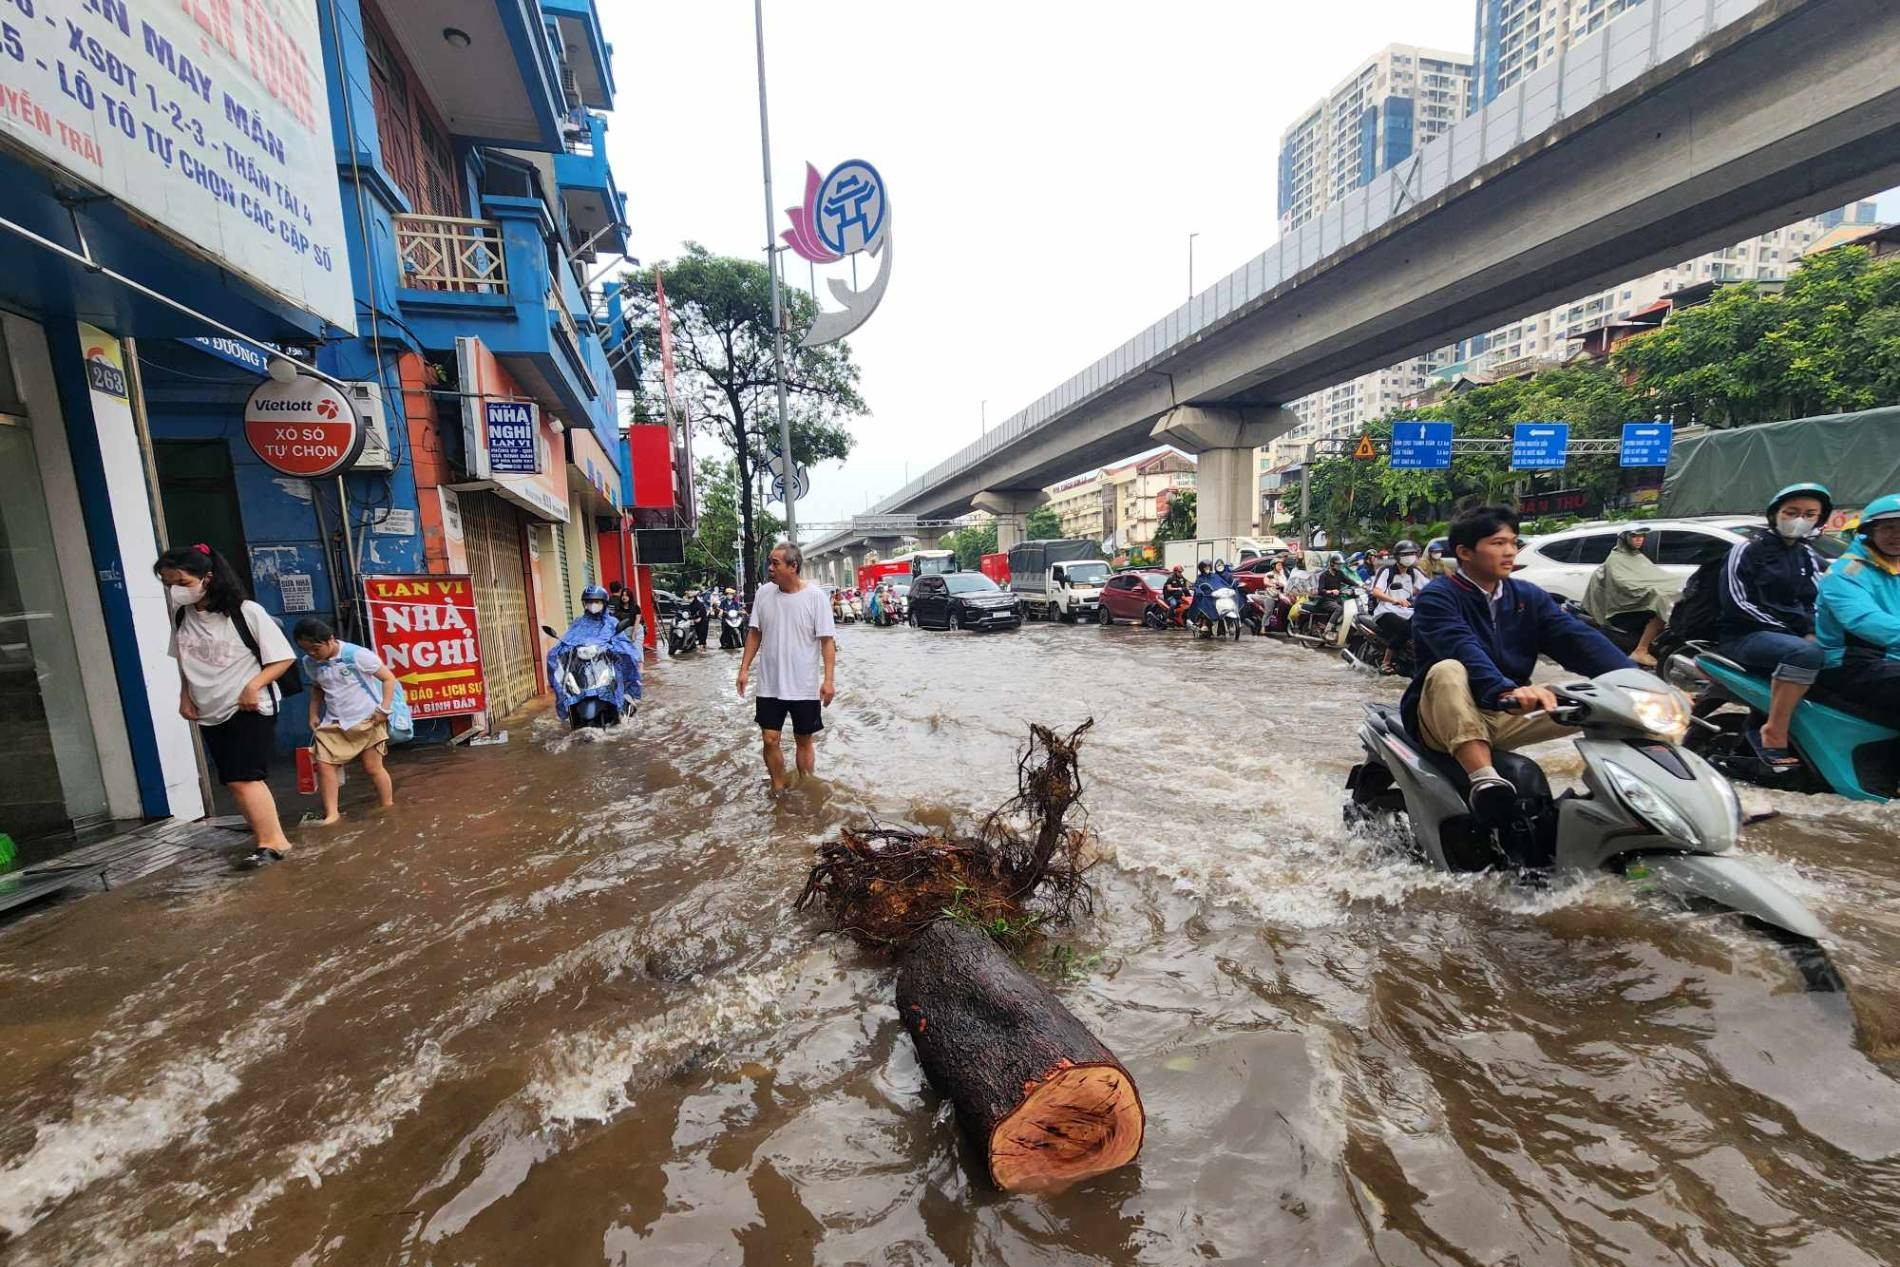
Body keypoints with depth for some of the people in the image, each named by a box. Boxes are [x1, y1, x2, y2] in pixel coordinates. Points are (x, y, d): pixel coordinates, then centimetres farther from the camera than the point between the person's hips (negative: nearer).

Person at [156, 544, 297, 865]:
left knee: (242, 779, -12)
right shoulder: (181, 615, 4)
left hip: (250, 709, -7)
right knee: (235, 781, 10)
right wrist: (185, 696, 10)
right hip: (210, 713, 7)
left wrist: (254, 685, -22)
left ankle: (273, 841, -5)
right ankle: (264, 836, 20)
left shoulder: (245, 612, -14)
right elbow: (184, 662, 20)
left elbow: (284, 658, -11)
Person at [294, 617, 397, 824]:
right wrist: (313, 715, 9)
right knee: (323, 765, -4)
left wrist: (384, 709, -16)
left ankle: (388, 808, 13)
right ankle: (331, 813, 6)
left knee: (372, 767, 0)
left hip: (367, 719, -5)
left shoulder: (357, 654, -17)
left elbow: (389, 678, -12)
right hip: (333, 722, 5)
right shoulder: (309, 663, 2)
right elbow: (317, 689, 20)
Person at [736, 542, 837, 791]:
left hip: (804, 686, -3)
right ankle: (778, 788, 27)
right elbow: (754, 633, 8)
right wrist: (744, 668, 3)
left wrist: (828, 679, -17)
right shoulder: (763, 593, -1)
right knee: (769, 740, 7)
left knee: (804, 741, 11)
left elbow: (827, 640, -12)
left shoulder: (815, 596, -12)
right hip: (769, 685, 3)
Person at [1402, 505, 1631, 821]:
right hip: (1446, 719, -6)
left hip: (1506, 717, 6)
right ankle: (1483, 778, -47)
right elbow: (1463, 649, -28)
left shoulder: (1528, 596, 10)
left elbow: (1579, 638, -5)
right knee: (1448, 671, -37)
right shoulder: (1437, 597, -10)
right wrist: (1505, 691, -45)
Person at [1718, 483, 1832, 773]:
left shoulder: (1808, 557, 20)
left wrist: (1812, 632, -5)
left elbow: (1816, 601, 15)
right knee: (1806, 653, -36)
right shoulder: (1747, 550, 1)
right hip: (1745, 635, -7)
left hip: (1797, 635, 7)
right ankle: (1774, 733, -30)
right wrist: (1786, 629, -13)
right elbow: (1737, 603, -9)